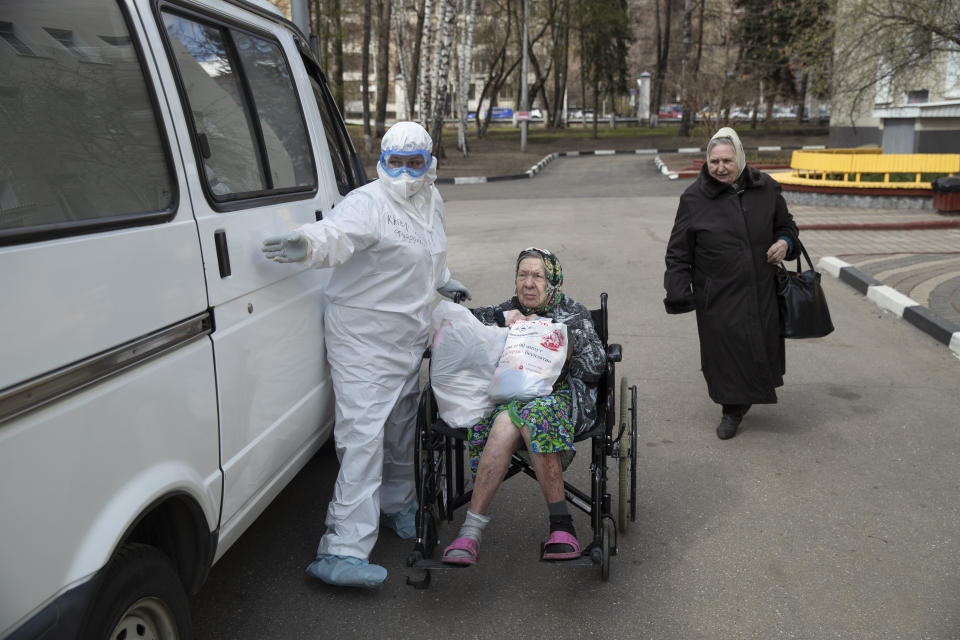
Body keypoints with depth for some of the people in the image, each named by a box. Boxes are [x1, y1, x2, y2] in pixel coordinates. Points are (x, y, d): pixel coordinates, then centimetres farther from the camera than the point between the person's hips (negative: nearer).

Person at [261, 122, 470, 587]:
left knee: (401, 426, 20)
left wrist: (442, 282, 39)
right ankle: (344, 549, -14)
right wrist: (307, 245, -58)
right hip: (363, 335, -8)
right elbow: (337, 234, -38)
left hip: (408, 335, 8)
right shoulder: (367, 203, -17)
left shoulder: (432, 201, 11)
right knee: (364, 432, -15)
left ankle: (397, 504, 42)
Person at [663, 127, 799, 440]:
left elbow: (785, 225, 19)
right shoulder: (694, 198, -5)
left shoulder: (765, 189, 3)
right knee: (724, 349, 1)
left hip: (761, 291, 3)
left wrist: (785, 242, -4)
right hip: (717, 294, -3)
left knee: (762, 343, 10)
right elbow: (678, 252, -2)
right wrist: (679, 292, -9)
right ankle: (732, 409, 21)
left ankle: (748, 396, 37)